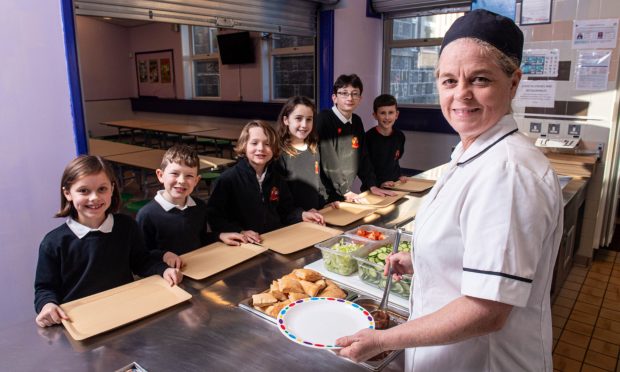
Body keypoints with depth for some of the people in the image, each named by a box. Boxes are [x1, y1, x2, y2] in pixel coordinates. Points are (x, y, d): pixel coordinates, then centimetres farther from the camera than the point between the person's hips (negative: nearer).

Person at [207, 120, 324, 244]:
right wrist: (240, 232, -21)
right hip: (245, 244, -3)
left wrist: (301, 215, 2)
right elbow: (214, 215, -10)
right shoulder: (228, 178, -7)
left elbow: (286, 210, 21)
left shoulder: (277, 179, 11)